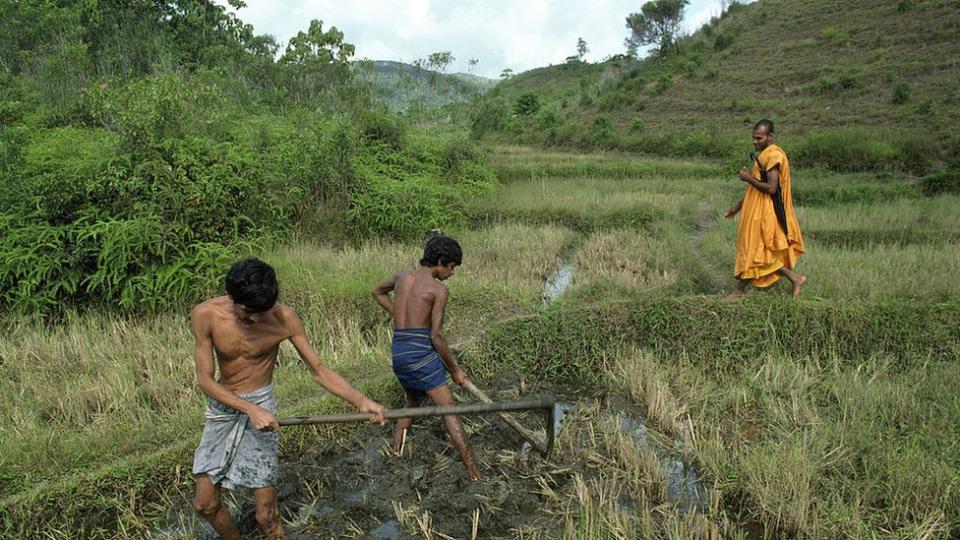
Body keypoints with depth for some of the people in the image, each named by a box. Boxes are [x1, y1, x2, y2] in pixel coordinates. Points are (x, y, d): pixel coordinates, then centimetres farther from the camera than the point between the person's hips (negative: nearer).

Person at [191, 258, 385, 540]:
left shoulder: (284, 318, -19)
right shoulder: (205, 315, -18)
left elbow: (319, 370, -12)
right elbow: (205, 379, -14)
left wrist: (361, 400, -26)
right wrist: (250, 409, -28)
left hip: (261, 405, -2)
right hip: (222, 405, 3)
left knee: (266, 515, -3)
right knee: (205, 504, 11)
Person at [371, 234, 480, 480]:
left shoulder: (402, 275, 10)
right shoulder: (439, 289, -9)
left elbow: (377, 291, 30)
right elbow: (436, 336, -12)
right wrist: (455, 369, -1)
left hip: (398, 352, 7)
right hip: (421, 353, -6)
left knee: (413, 402, 28)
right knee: (449, 411, -2)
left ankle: (395, 455, 27)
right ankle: (473, 473, -3)